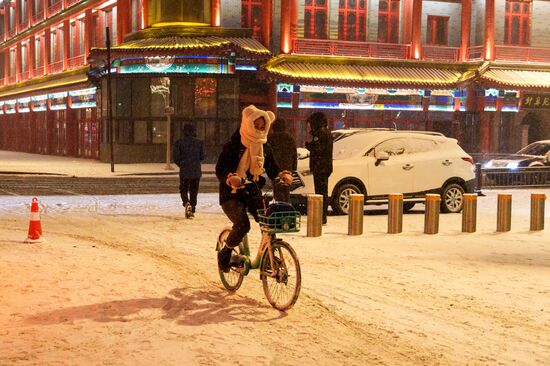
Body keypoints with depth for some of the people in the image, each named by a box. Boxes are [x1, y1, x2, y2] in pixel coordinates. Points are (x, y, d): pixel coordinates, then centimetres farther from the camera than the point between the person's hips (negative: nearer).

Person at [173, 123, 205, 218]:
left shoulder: (179, 142, -5)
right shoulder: (199, 142, -1)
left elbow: (176, 158, -5)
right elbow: (202, 157, 2)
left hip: (184, 171, -1)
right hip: (196, 171, 1)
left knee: (183, 190, 10)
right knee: (194, 191, 12)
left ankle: (187, 203, -18)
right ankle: (192, 210, 12)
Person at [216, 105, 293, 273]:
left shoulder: (265, 147, 8)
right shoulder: (233, 146, -9)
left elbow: (272, 168, 12)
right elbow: (220, 169, -13)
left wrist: (282, 175, -11)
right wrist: (231, 178, -35)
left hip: (253, 193, 5)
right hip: (232, 194, -5)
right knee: (242, 224, -28)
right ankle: (225, 253, -1)